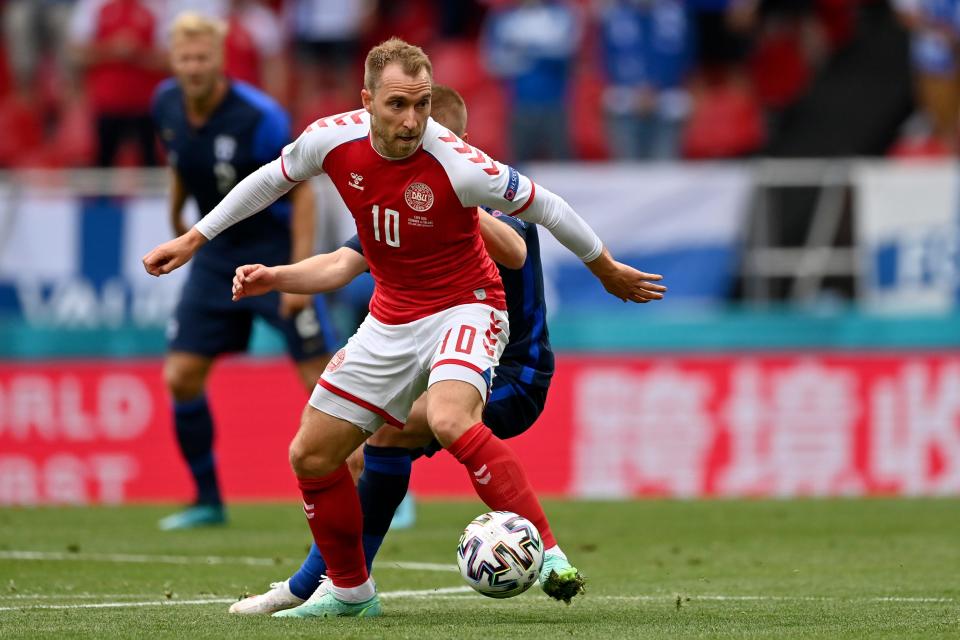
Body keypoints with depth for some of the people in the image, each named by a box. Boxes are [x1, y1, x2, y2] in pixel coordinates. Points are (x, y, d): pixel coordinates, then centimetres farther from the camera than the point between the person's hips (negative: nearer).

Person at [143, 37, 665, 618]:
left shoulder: (460, 166, -27)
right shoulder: (333, 140, -13)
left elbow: (543, 207, -11)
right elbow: (273, 179, 9)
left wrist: (607, 270, 2)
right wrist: (194, 238, 14)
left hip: (465, 307, -6)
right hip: (391, 318, 6)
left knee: (450, 421, -36)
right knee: (311, 456, 7)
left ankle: (547, 553, -32)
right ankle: (351, 591, 27)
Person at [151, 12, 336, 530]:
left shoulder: (259, 117, -22)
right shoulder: (166, 105, -5)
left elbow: (301, 191, -16)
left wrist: (300, 272, -21)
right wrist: (175, 216, 23)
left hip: (274, 251, -6)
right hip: (216, 255, 6)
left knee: (321, 378, -10)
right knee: (181, 376, -3)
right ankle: (208, 501, 11)